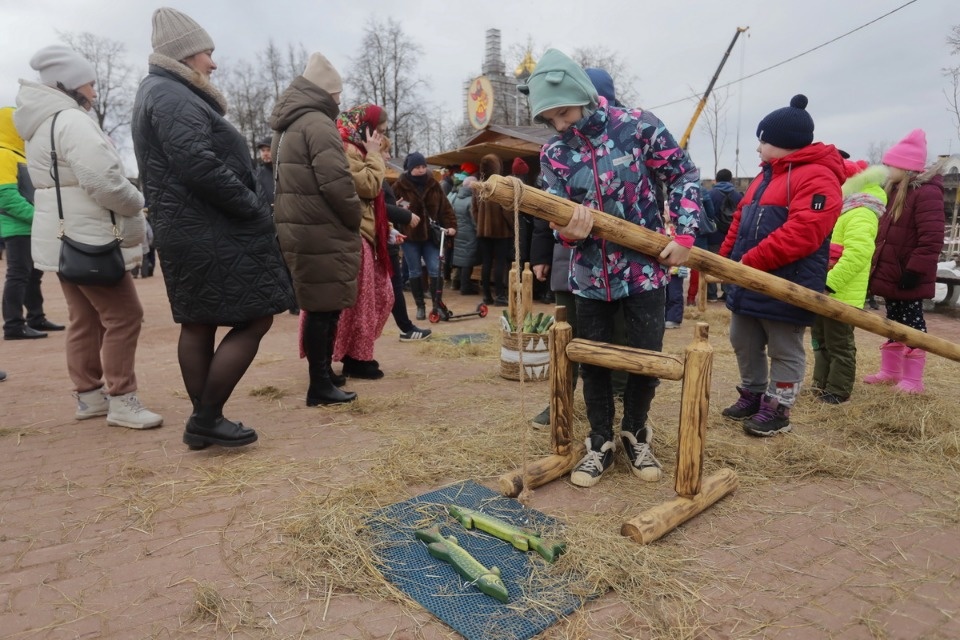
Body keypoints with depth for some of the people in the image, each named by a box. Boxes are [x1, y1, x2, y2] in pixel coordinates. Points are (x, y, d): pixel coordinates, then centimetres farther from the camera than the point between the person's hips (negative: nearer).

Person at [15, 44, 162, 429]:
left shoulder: (42, 125, 19)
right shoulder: (71, 121, -14)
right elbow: (104, 181, -24)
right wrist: (137, 204, -6)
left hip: (65, 238, 11)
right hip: (88, 239, -11)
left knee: (86, 319, 14)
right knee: (123, 316, -8)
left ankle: (88, 395, 21)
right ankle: (121, 400, -5)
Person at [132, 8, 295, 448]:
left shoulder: (157, 94, 21)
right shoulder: (174, 98, -12)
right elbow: (201, 167, -24)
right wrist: (255, 208, -14)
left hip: (185, 231, 11)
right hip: (212, 234, -11)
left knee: (197, 326, 11)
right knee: (254, 320, -6)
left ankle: (203, 421, 20)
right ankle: (205, 419, 0)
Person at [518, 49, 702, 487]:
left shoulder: (638, 126, -9)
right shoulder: (553, 153, -3)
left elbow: (683, 175, -1)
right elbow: (558, 218, -4)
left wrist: (684, 235, -10)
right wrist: (568, 233, -28)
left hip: (644, 267, -2)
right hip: (591, 274, 2)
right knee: (592, 361, 8)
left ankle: (635, 434, 29)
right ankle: (600, 442, 27)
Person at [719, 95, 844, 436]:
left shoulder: (817, 177, -13)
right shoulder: (766, 175, 18)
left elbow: (800, 233, -25)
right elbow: (740, 221, 18)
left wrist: (750, 261, -25)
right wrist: (725, 260, 7)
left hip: (785, 287, -9)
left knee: (784, 351, 5)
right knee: (744, 343, 17)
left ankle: (778, 409, 17)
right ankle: (752, 395, 33)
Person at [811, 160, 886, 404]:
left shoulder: (859, 214, -16)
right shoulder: (838, 210, 17)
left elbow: (857, 253, -29)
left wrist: (830, 284, -30)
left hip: (841, 294, -10)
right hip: (825, 292, 10)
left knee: (839, 345, 0)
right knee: (821, 342, 17)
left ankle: (837, 392, 9)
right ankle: (821, 385, 28)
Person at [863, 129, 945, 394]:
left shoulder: (926, 193, -16)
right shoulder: (897, 192, 13)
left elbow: (931, 239, -23)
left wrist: (915, 270, -24)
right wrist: (877, 266, 17)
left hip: (907, 277, -9)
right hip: (891, 273, 9)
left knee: (911, 323, 0)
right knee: (894, 321, 16)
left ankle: (913, 379, 10)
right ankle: (891, 371, 27)